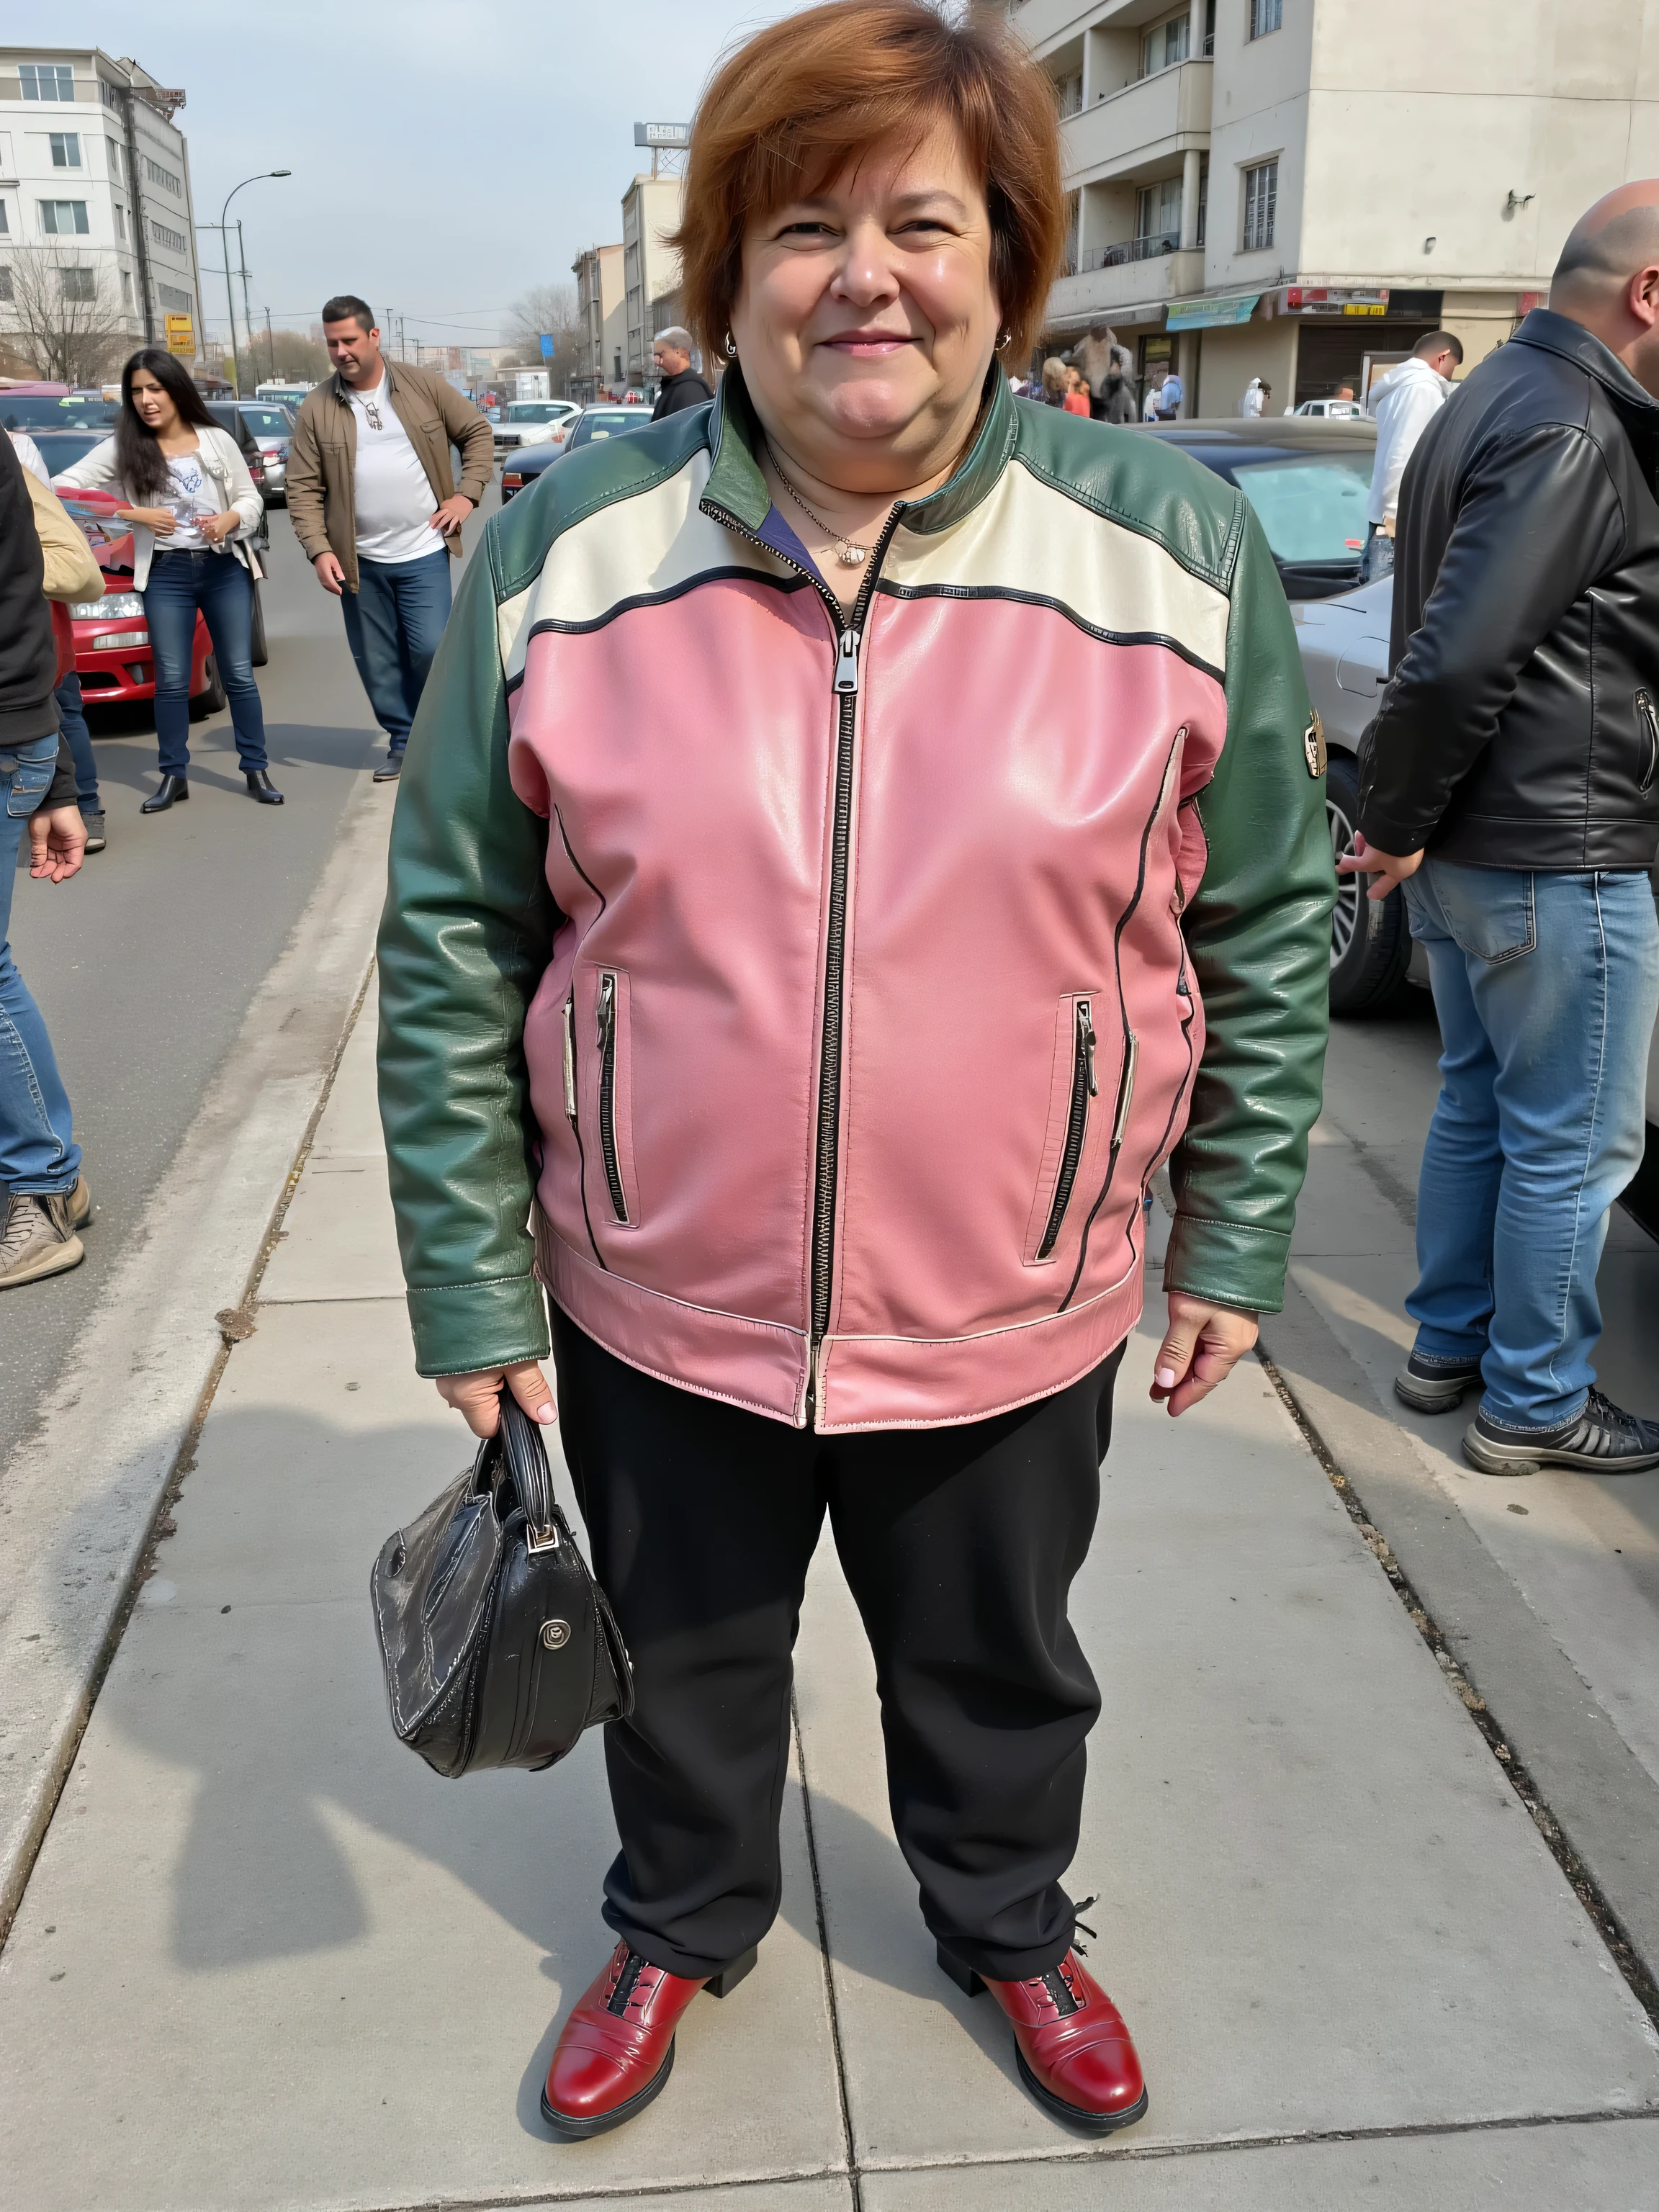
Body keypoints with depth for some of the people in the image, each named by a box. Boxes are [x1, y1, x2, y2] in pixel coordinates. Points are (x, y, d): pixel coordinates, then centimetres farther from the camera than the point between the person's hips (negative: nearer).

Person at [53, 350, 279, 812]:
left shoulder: (218, 440, 2)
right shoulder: (122, 448, -1)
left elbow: (251, 498, 7)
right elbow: (65, 486, -6)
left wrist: (231, 518, -16)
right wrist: (136, 514, -14)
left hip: (226, 568, 0)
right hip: (165, 575, 0)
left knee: (238, 674, 4)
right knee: (171, 680, 1)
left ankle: (256, 769, 12)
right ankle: (174, 775, 10)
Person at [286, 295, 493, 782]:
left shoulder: (423, 386, 1)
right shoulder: (316, 408, 1)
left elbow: (477, 432, 10)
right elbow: (304, 490, 0)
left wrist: (467, 493, -2)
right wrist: (319, 551, -12)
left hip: (424, 552, -2)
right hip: (360, 560, 2)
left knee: (430, 650, -9)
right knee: (378, 664, 6)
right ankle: (402, 741, 22)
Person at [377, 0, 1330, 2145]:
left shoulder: (1176, 554, -9)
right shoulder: (569, 550, -10)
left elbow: (1272, 921, 0)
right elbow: (450, 941, -4)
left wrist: (1234, 1239, 2)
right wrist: (470, 1286, -3)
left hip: (1013, 1322, 0)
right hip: (656, 1316, 1)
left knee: (1000, 1669, 25)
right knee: (683, 1664, 25)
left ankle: (1010, 1928, 57)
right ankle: (678, 1926, 57)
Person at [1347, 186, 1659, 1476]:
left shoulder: (1496, 398, 14)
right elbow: (1461, 655, -25)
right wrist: (1399, 825, -16)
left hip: (1465, 848, 10)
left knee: (1480, 1105, 19)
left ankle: (1449, 1347, 31)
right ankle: (1535, 1404, 16)